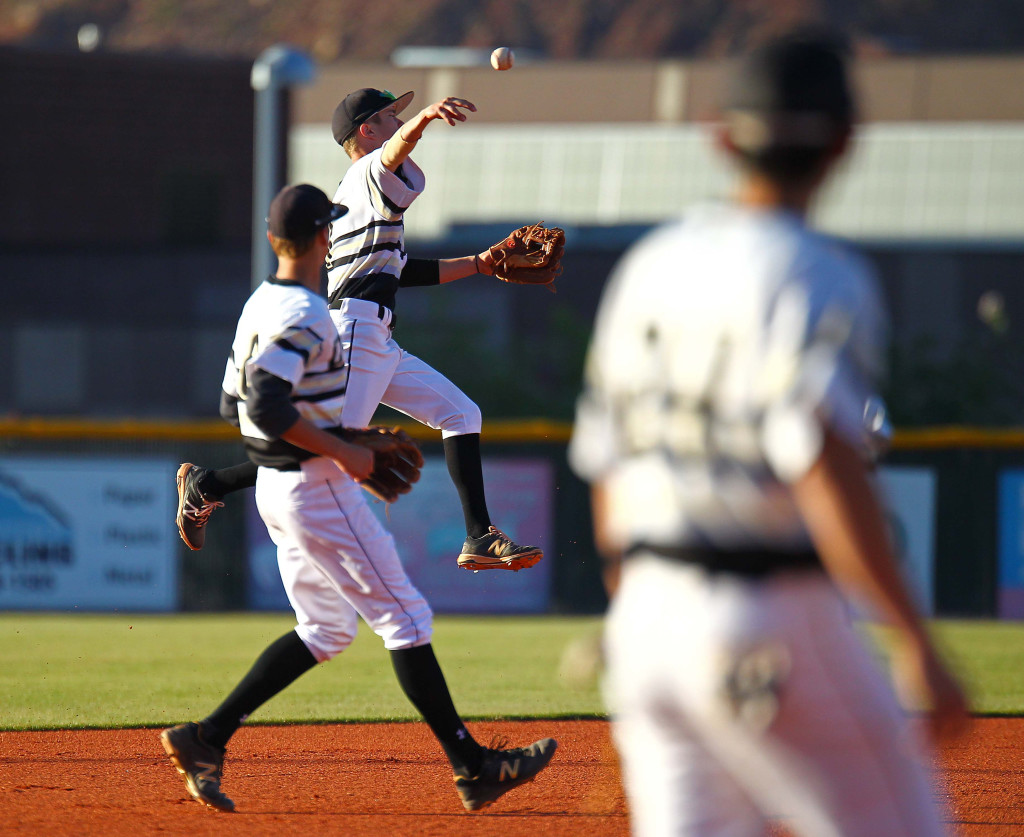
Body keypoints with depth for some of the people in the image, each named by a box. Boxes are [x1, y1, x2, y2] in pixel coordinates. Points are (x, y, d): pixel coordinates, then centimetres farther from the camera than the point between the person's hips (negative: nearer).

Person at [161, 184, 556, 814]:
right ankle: (473, 767, -2)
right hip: (319, 489, -10)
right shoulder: (303, 316, -19)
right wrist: (342, 451, -22)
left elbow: (237, 396, 19)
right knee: (405, 619, -4)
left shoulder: (261, 305, 11)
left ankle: (207, 739, 11)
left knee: (325, 631, 17)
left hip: (275, 485, 10)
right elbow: (266, 404, -29)